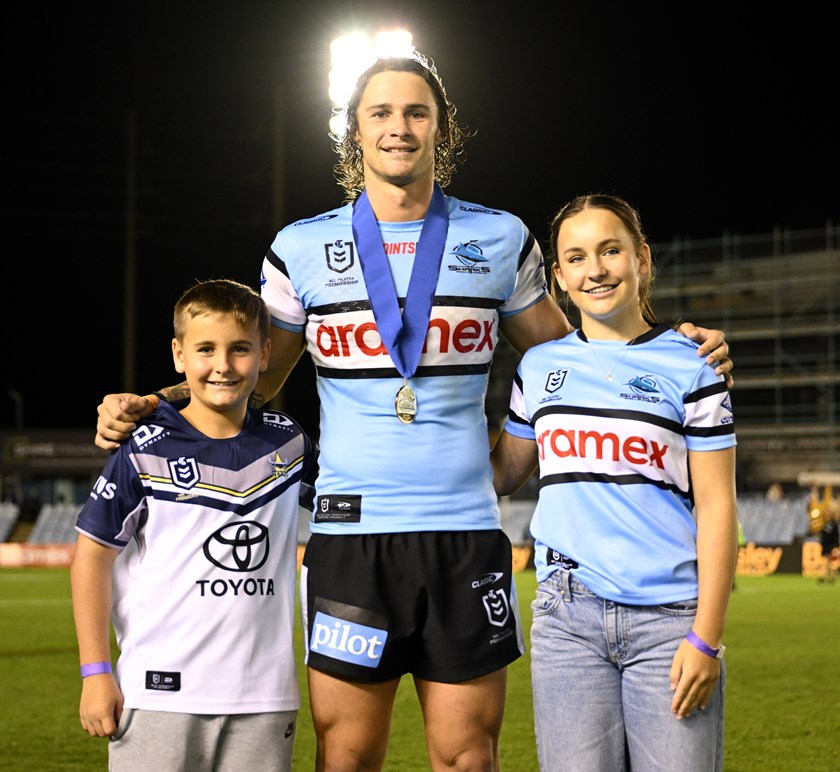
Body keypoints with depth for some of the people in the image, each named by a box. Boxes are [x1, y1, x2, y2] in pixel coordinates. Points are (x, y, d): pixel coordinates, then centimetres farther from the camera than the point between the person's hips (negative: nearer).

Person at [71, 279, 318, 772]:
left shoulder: (288, 444, 7)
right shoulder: (146, 453, -5)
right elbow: (92, 555, -1)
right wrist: (96, 671, -4)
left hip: (263, 697, 3)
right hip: (161, 694, -3)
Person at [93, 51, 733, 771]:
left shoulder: (499, 240, 8)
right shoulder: (302, 249, 7)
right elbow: (254, 377, 15)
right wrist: (143, 408, 1)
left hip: (466, 533, 1)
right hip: (350, 531, 0)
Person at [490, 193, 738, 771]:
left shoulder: (689, 365, 1)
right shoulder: (539, 366, 12)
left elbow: (716, 506, -2)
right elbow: (503, 475, 21)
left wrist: (706, 639, -8)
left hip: (669, 619, -2)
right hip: (567, 617, 3)